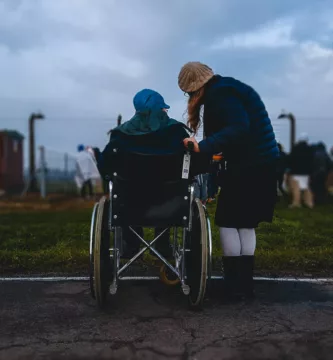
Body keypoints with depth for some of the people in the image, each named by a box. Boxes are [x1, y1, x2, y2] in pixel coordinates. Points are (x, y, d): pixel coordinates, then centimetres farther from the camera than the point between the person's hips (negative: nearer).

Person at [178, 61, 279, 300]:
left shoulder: (219, 94, -11)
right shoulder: (228, 88, 18)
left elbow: (239, 128, -25)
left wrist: (203, 147, -30)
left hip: (247, 165, -9)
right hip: (264, 163, 9)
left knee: (228, 222, 1)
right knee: (246, 223, 14)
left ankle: (235, 284, 4)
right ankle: (246, 283, 18)